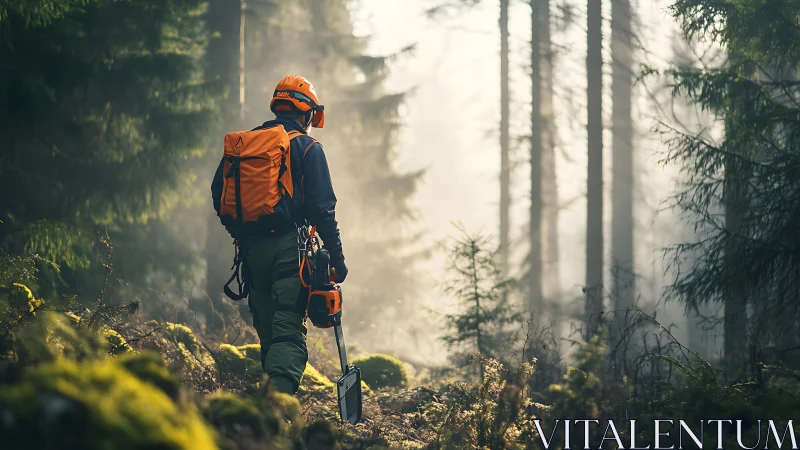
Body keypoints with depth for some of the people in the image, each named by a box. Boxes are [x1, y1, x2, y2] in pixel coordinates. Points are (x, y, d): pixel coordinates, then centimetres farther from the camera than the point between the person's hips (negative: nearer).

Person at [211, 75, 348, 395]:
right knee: (288, 332, -11)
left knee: (267, 331, 16)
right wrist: (337, 255, -4)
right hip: (289, 247, -5)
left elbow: (218, 194, 13)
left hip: (253, 248, 5)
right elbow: (322, 208, -8)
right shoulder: (307, 147, -2)